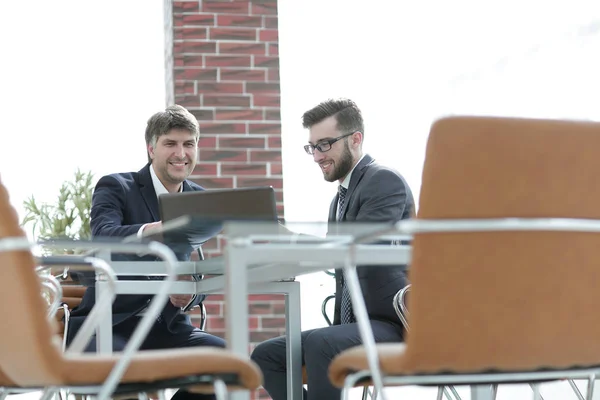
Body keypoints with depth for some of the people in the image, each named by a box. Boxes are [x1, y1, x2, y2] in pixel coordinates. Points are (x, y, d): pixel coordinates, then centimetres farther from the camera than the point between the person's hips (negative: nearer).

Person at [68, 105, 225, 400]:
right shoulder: (115, 187, -3)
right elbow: (103, 236, -26)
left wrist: (190, 293, -18)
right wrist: (152, 230, -48)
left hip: (167, 325, 5)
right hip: (109, 323, -5)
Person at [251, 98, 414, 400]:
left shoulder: (385, 181, -8)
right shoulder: (341, 197, 21)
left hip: (392, 326, -10)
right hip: (353, 324, 10)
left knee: (319, 344, -33)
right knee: (265, 356, -1)